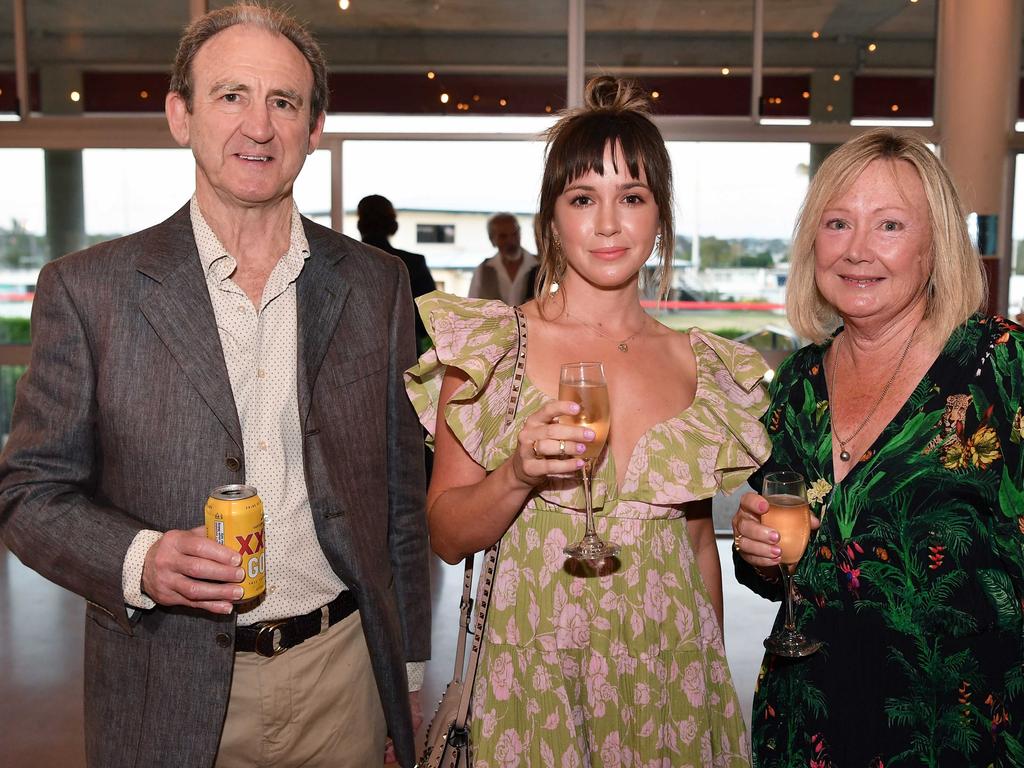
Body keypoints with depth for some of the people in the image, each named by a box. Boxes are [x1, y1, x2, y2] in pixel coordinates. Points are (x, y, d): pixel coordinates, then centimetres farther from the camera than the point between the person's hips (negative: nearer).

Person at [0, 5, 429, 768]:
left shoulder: (377, 285, 0)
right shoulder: (87, 289, -6)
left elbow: (400, 494, 4)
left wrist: (405, 673, 7)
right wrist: (138, 561, -20)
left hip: (342, 677, 2)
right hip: (170, 699, -1)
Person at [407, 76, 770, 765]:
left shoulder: (700, 365, 2)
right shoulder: (491, 345, -7)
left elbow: (700, 539, 11)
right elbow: (447, 537, -6)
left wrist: (714, 676, 11)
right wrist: (519, 472, -23)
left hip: (670, 686, 3)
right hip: (533, 677, -2)